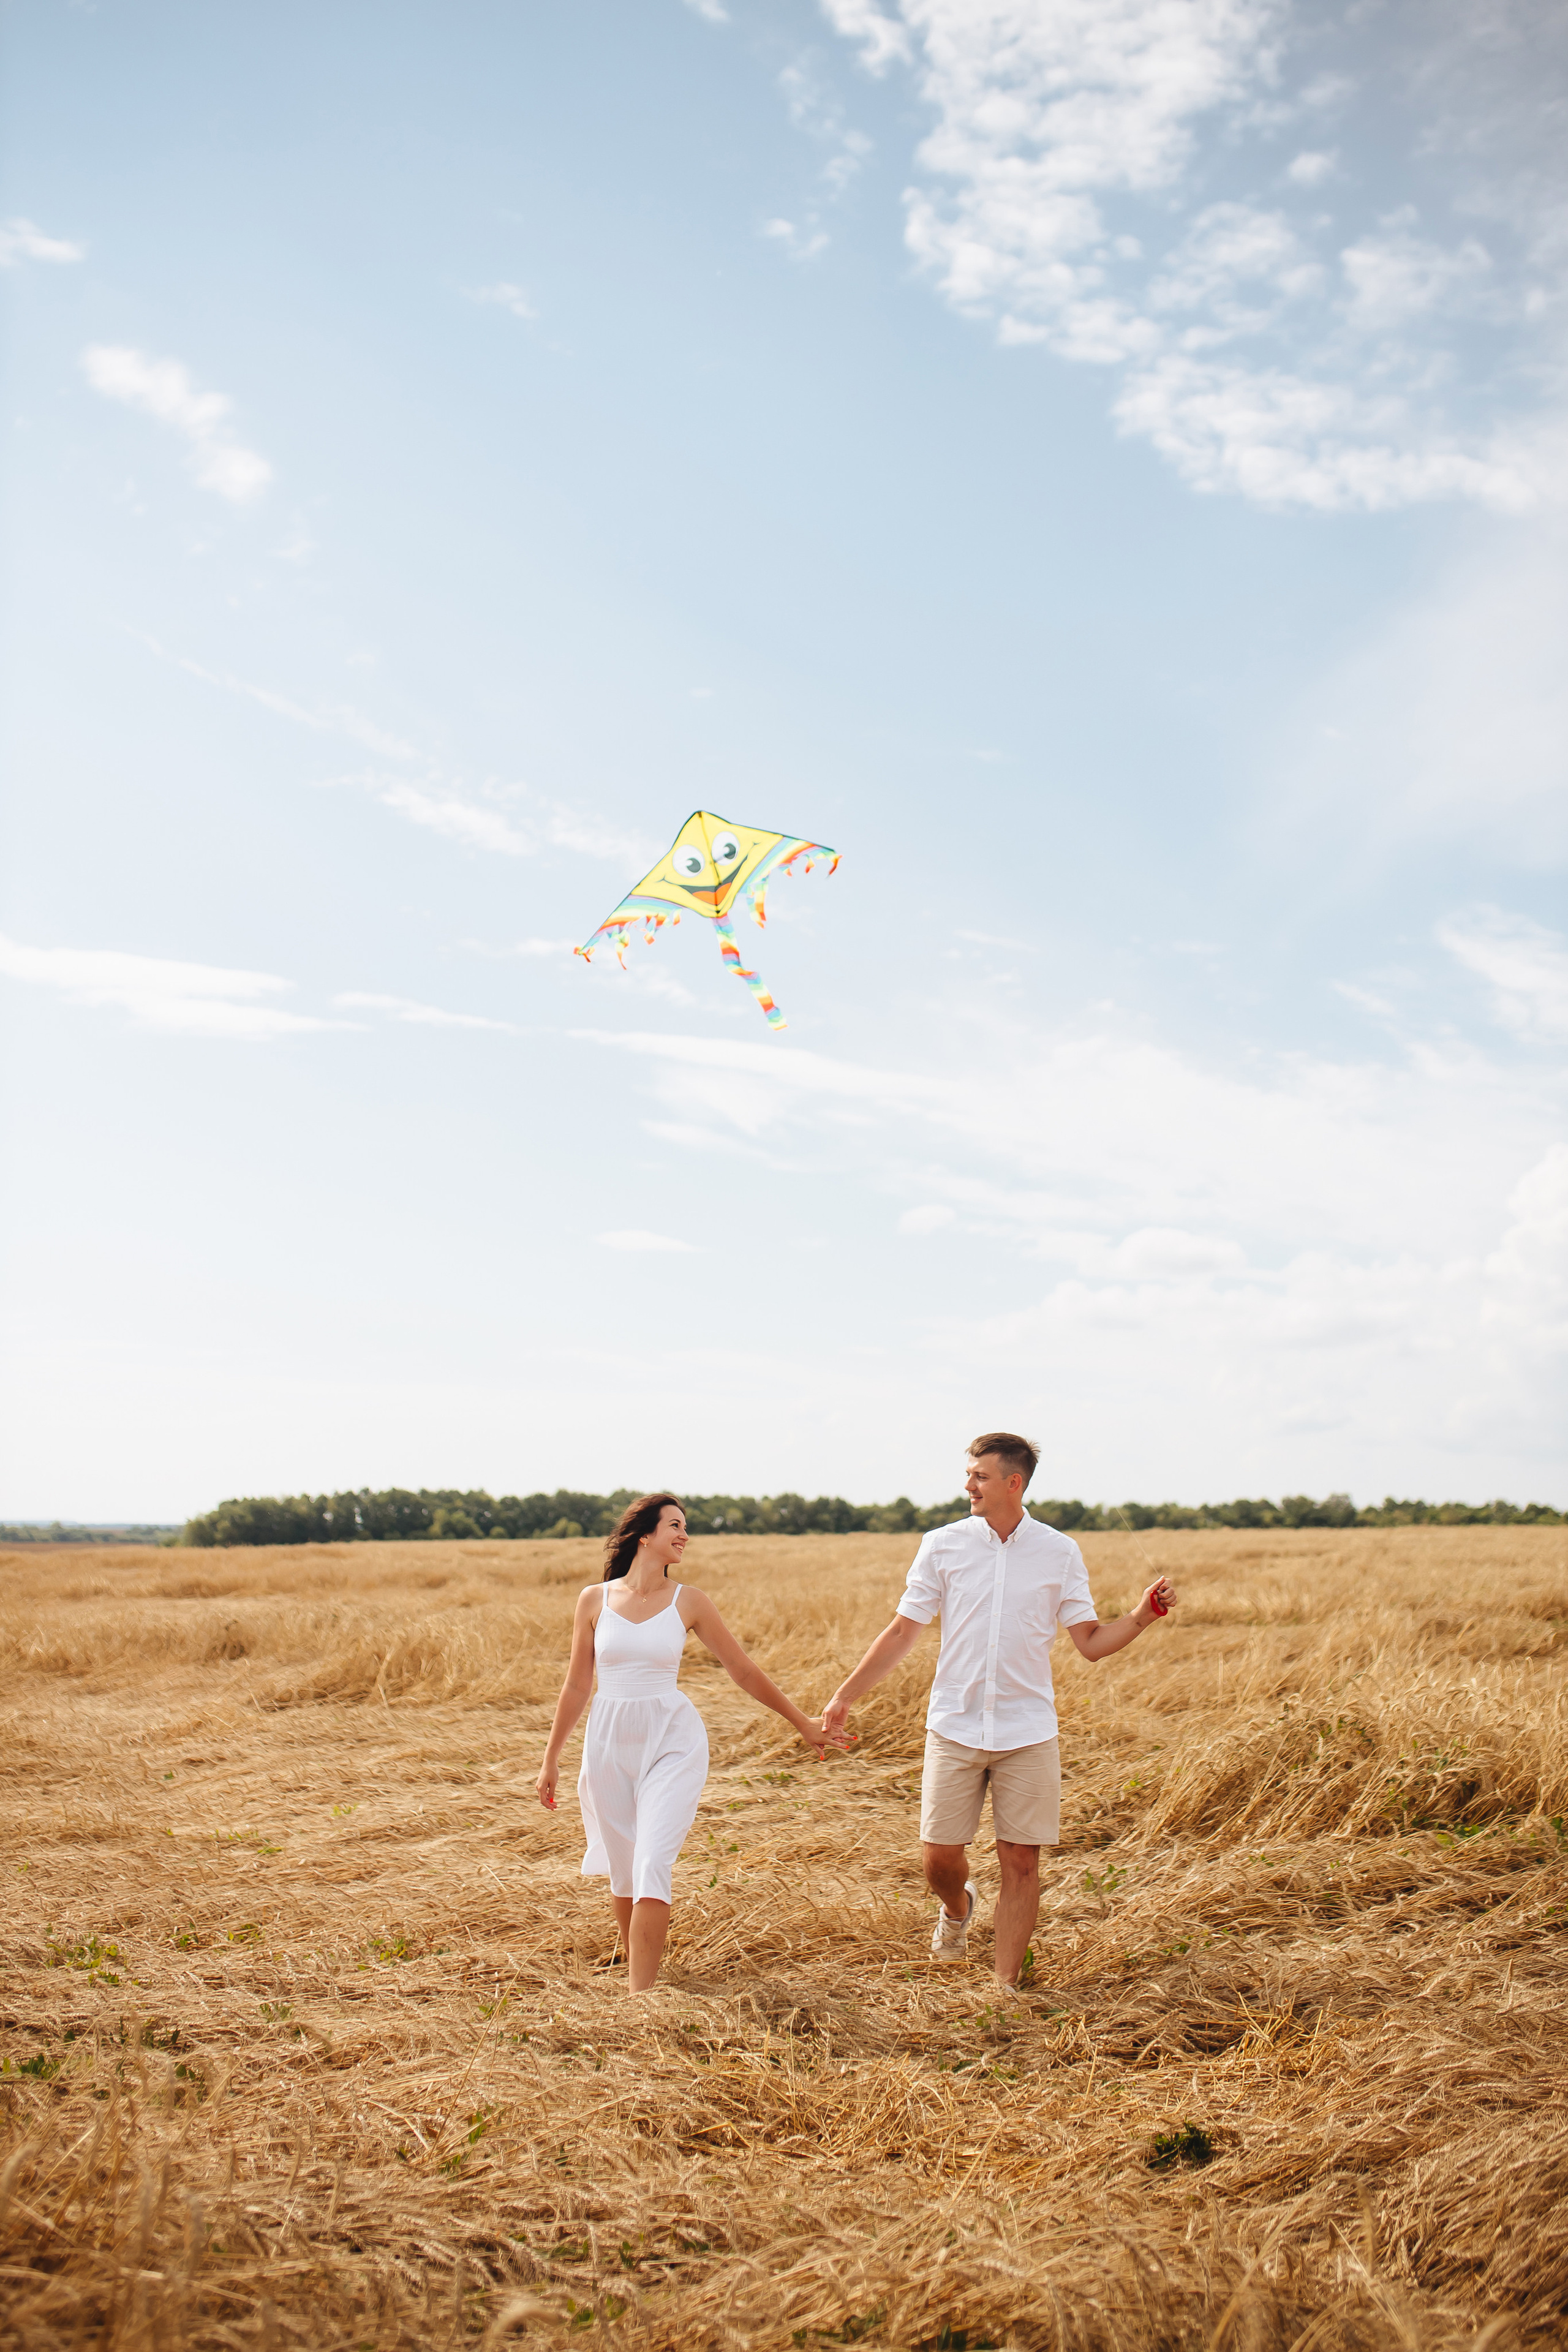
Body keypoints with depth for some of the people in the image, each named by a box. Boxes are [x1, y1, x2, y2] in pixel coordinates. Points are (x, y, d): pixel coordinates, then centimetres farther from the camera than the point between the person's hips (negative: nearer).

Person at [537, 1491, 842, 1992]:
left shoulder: (688, 1602, -2)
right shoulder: (594, 1600, 0)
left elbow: (744, 1672, 6)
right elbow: (577, 1685, 9)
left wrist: (802, 1722, 9)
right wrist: (551, 1758, 13)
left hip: (671, 1743, -1)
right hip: (610, 1742, 2)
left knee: (652, 1866, -13)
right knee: (622, 1872, 10)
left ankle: (639, 1996, -10)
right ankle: (634, 1964, 34)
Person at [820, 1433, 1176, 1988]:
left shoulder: (1059, 1552, 1)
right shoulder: (943, 1545, 0)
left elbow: (1091, 1642, 3)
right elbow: (903, 1632, 5)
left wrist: (1143, 1615, -14)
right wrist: (846, 1695, 1)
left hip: (1028, 1733, 0)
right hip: (954, 1728, 0)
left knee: (1021, 1862, 1)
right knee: (939, 1857, 2)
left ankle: (1005, 1987, 14)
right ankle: (957, 1908, 37)